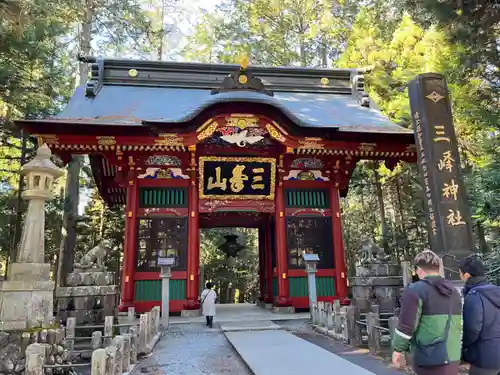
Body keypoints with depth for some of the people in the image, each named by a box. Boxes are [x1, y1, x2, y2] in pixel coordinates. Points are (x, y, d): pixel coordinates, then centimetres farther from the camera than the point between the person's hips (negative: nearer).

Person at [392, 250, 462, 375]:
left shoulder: (416, 290, -11)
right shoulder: (454, 291, 12)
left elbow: (406, 326, -14)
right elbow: (457, 325, 18)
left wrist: (397, 349, -3)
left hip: (429, 361, -6)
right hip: (453, 358, 7)